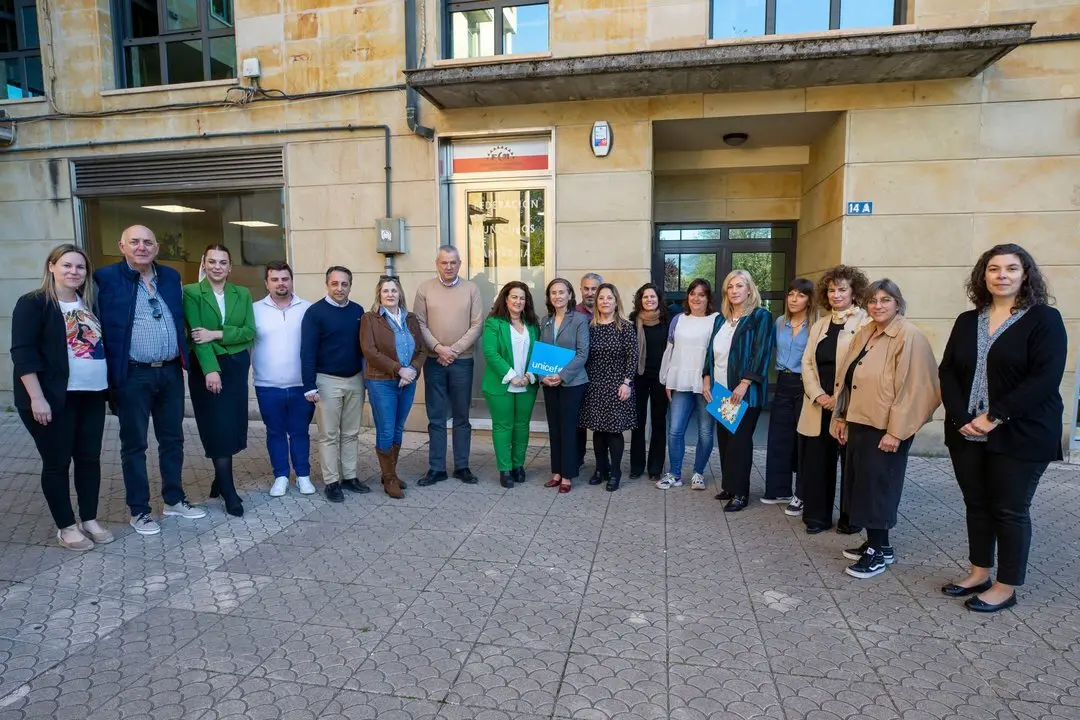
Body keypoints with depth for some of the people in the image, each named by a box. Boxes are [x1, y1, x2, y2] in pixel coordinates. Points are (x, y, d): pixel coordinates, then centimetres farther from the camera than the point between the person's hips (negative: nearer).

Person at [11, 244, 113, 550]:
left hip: (92, 395, 6)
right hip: (54, 398, -6)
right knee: (57, 462, 5)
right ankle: (66, 527, 17)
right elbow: (22, 352, -13)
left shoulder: (89, 303, 11)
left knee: (89, 457, 10)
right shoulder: (33, 303, -7)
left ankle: (89, 519, 23)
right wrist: (36, 398, -19)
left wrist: (108, 385, 11)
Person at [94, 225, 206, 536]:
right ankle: (139, 510, 18)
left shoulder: (171, 277, 9)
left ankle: (174, 499, 28)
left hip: (171, 372, 5)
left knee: (172, 439, 13)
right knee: (134, 444, 6)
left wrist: (183, 359, 12)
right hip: (132, 376, -4)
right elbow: (97, 326, -5)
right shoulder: (106, 278, -6)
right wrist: (110, 371, -9)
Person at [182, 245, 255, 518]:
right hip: (206, 367, -4)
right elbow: (196, 334, -13)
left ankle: (220, 480, 25)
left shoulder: (242, 294, 8)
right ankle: (229, 491, 5)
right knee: (218, 429, -2)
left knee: (232, 427, 8)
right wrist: (210, 369, -21)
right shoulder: (191, 293, -4)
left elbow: (249, 331, -2)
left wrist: (217, 334, -16)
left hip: (237, 366, 4)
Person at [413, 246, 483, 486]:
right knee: (436, 418, 6)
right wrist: (438, 348, -13)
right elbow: (419, 324, -2)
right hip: (433, 361, 0)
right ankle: (436, 468, 15)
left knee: (461, 417, 9)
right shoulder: (425, 289, 2)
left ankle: (462, 466, 19)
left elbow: (477, 326, -3)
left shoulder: (471, 289, 2)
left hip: (462, 361, 0)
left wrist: (454, 350, -10)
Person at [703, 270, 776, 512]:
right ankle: (728, 486, 21)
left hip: (745, 392, -6)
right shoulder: (720, 320, 14)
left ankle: (740, 492, 8)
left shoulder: (761, 316, -5)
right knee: (724, 439, 10)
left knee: (739, 440, -2)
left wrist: (744, 384, -20)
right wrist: (706, 379, 4)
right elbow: (711, 351, 15)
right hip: (720, 390, 6)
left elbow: (761, 353, -13)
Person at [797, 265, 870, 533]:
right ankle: (817, 515, 20)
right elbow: (807, 363, 9)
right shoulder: (819, 325, 16)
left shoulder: (866, 323, -3)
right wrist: (818, 395, -6)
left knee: (850, 463, 5)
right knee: (816, 462, 7)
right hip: (818, 407, 5)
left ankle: (850, 518, 20)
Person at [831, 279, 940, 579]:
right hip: (859, 422, 8)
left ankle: (881, 549, 15)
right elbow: (846, 378, 15)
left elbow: (912, 388, -18)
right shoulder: (863, 334, 11)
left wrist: (896, 431, -19)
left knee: (877, 487, 0)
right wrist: (841, 417, 14)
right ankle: (873, 543, 27)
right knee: (862, 485, 13)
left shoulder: (910, 336, -13)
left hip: (885, 428, -8)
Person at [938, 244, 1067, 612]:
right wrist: (961, 418, -11)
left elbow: (1045, 378, -15)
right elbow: (947, 372, 3)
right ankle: (979, 573, 29)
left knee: (1010, 510, 5)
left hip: (1020, 436, -4)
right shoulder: (967, 321, 9)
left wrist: (994, 417, -20)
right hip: (967, 433, 5)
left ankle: (1006, 587, 19)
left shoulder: (1044, 319, -5)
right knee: (976, 505, 14)